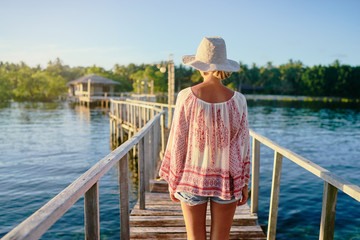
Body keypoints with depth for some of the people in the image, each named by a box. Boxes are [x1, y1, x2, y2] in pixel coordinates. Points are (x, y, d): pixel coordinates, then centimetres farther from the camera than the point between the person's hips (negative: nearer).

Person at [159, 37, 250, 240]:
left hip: (193, 178, -1)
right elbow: (243, 146, -5)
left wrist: (172, 180, 2)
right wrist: (244, 184, 7)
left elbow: (177, 142, -10)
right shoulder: (238, 100, -9)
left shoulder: (187, 96, -14)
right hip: (226, 180, 1)